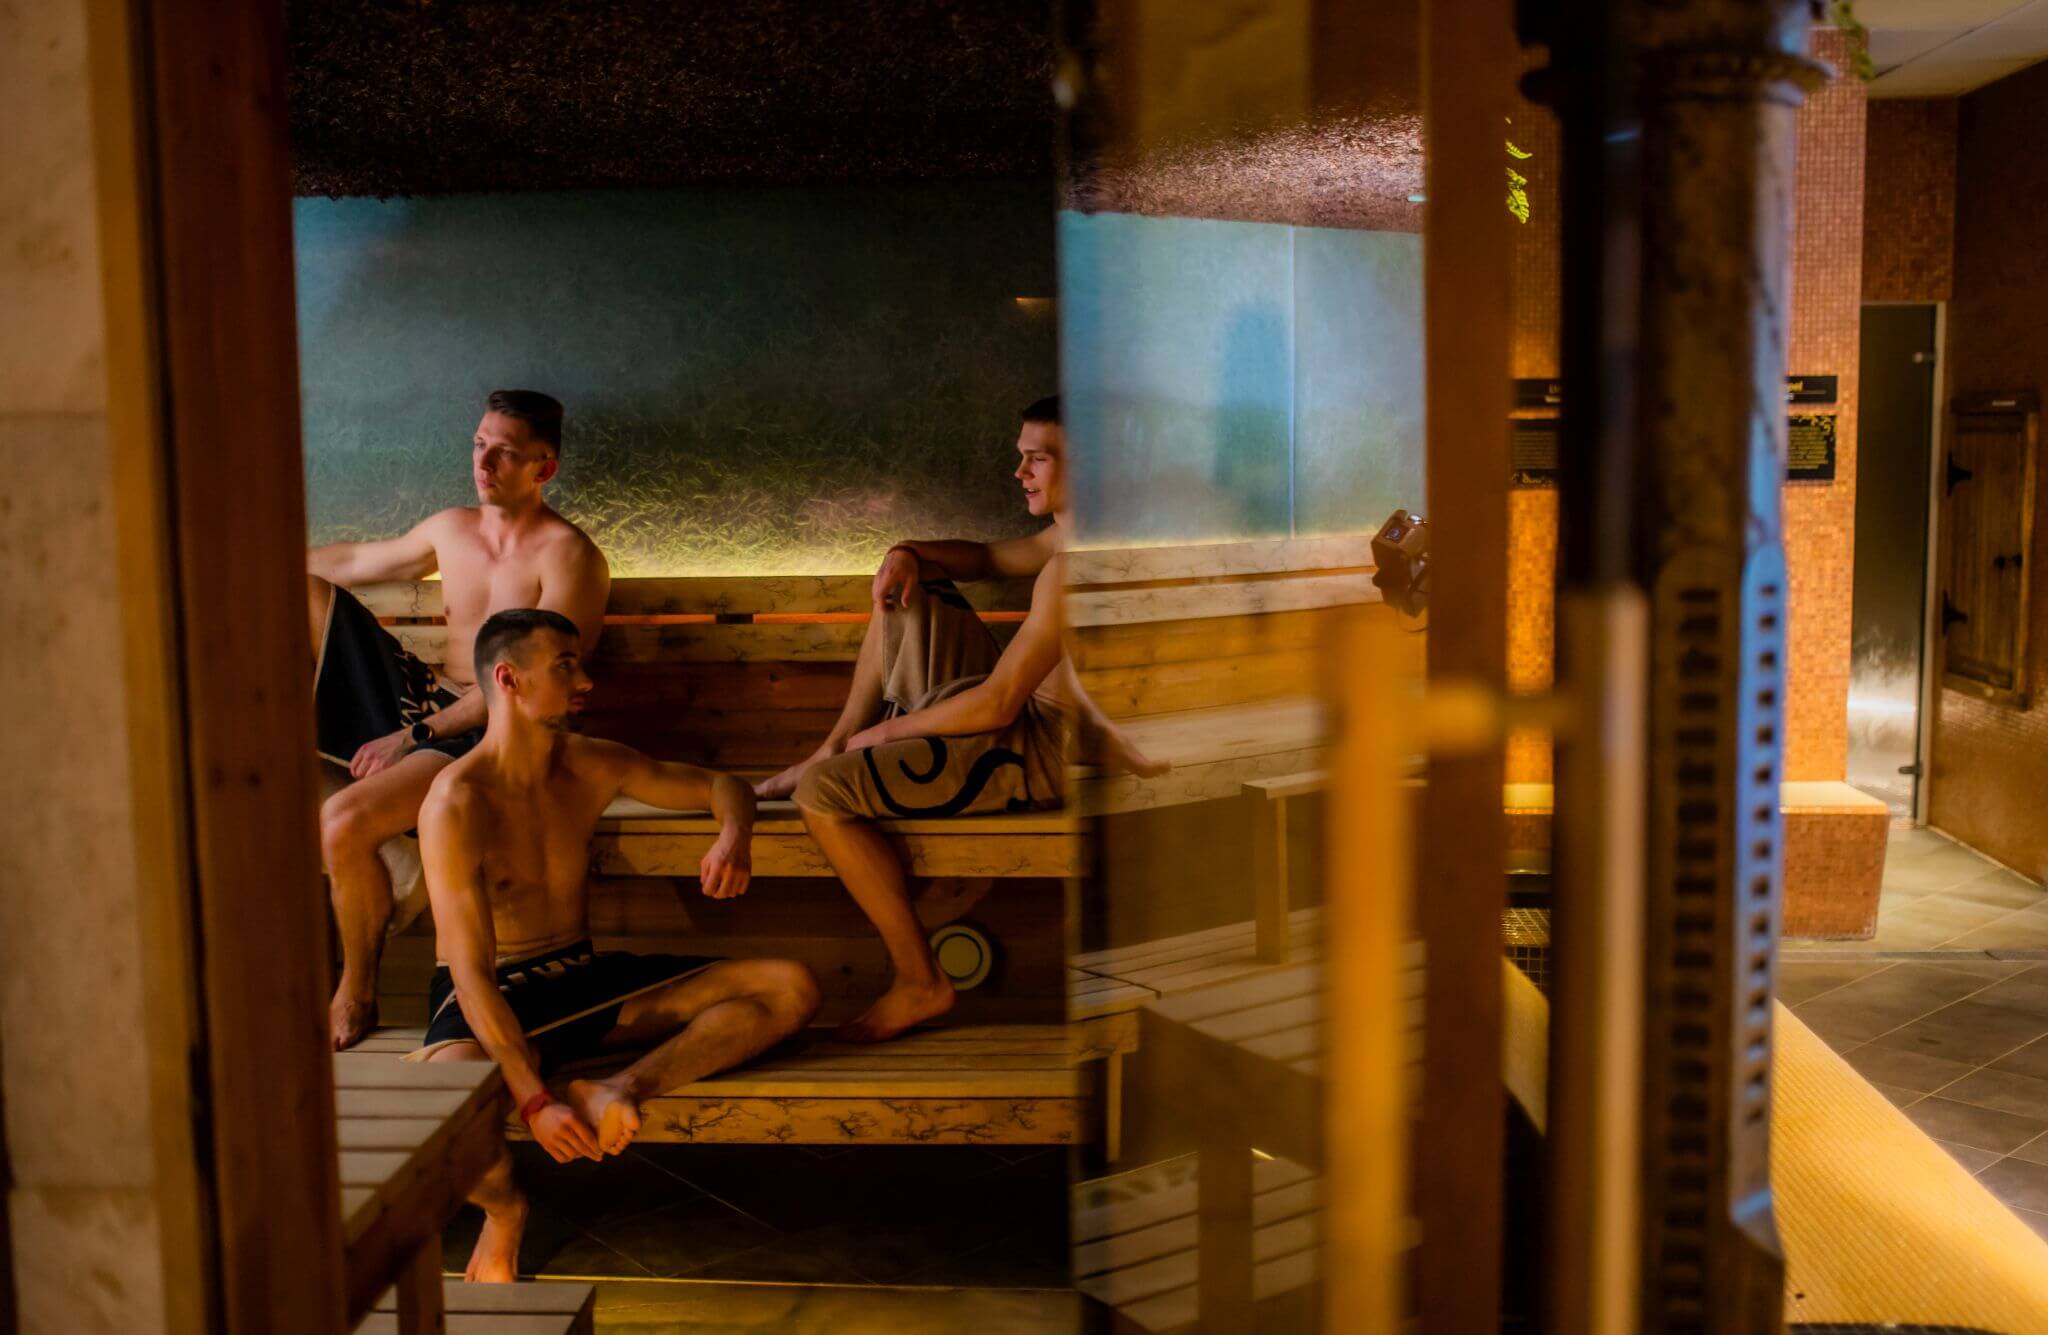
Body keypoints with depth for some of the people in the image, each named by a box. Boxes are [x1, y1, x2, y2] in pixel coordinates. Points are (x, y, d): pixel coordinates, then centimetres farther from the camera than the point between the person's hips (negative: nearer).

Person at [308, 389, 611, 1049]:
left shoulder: (568, 556, -12)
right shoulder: (451, 529, 11)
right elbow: (355, 560, 29)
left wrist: (414, 736, -18)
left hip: (484, 739, -8)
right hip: (421, 699, 8)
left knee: (343, 822, -31)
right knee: (297, 587, 5)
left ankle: (356, 993, -7)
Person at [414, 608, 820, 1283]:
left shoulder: (590, 767, 0)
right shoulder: (457, 803, -18)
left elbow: (722, 784, 13)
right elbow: (472, 972, -23)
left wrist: (733, 837, -13)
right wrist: (534, 1101, -30)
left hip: (584, 982, 6)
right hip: (487, 1001, -5)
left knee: (791, 988, -11)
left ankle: (619, 1088, -26)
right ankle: (503, 1205, -7)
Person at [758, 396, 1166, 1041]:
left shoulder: (1072, 568, -26)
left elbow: (995, 705, -26)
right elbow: (988, 558, 22)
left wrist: (885, 731, -12)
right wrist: (908, 554, 1)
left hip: (1037, 752, -11)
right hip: (1023, 711, 11)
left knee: (820, 794, -19)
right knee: (907, 594, 21)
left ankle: (921, 983, -9)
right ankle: (833, 751, 21)